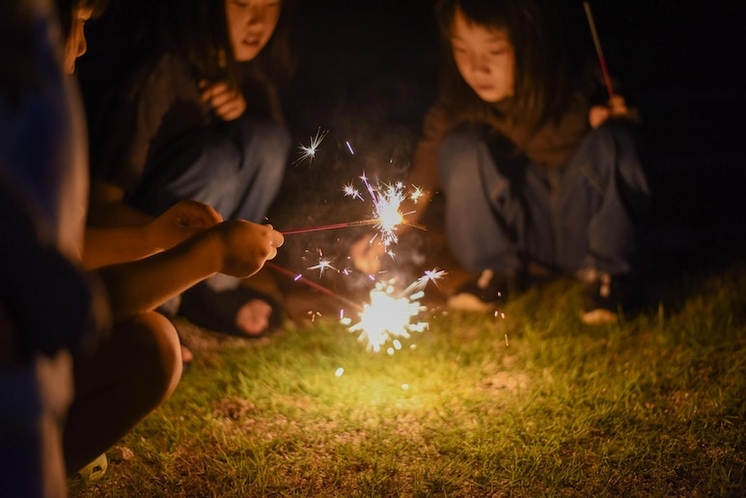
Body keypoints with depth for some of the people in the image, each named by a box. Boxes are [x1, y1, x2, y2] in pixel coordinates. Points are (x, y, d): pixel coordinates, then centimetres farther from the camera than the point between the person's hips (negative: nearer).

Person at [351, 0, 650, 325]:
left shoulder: (578, 91, -19)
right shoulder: (458, 104, -14)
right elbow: (423, 175, -11)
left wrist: (607, 120, -26)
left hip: (585, 234, -2)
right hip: (523, 242, 2)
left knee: (608, 142, -29)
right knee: (460, 150, -22)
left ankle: (608, 272, -10)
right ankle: (497, 271, -3)